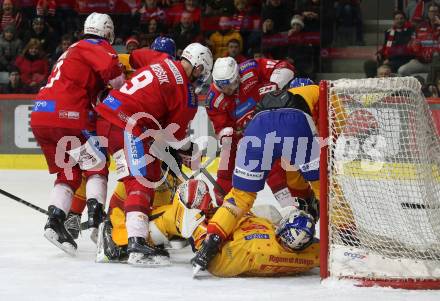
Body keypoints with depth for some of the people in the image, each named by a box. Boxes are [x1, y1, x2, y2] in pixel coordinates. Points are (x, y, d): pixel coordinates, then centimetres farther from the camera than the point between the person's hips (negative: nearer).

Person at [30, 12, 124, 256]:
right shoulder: (98, 46, 3)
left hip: (39, 117, 8)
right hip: (67, 114, -8)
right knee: (96, 166, 5)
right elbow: (113, 72, -16)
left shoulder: (75, 50, 31)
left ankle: (55, 218, -1)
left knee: (68, 173, 14)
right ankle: (96, 215, -10)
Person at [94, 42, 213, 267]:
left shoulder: (161, 65, 16)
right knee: (141, 182, -13)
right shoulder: (186, 91, -7)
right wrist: (188, 153, 22)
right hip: (125, 126, -9)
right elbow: (176, 133, 2)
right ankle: (137, 245, -24)